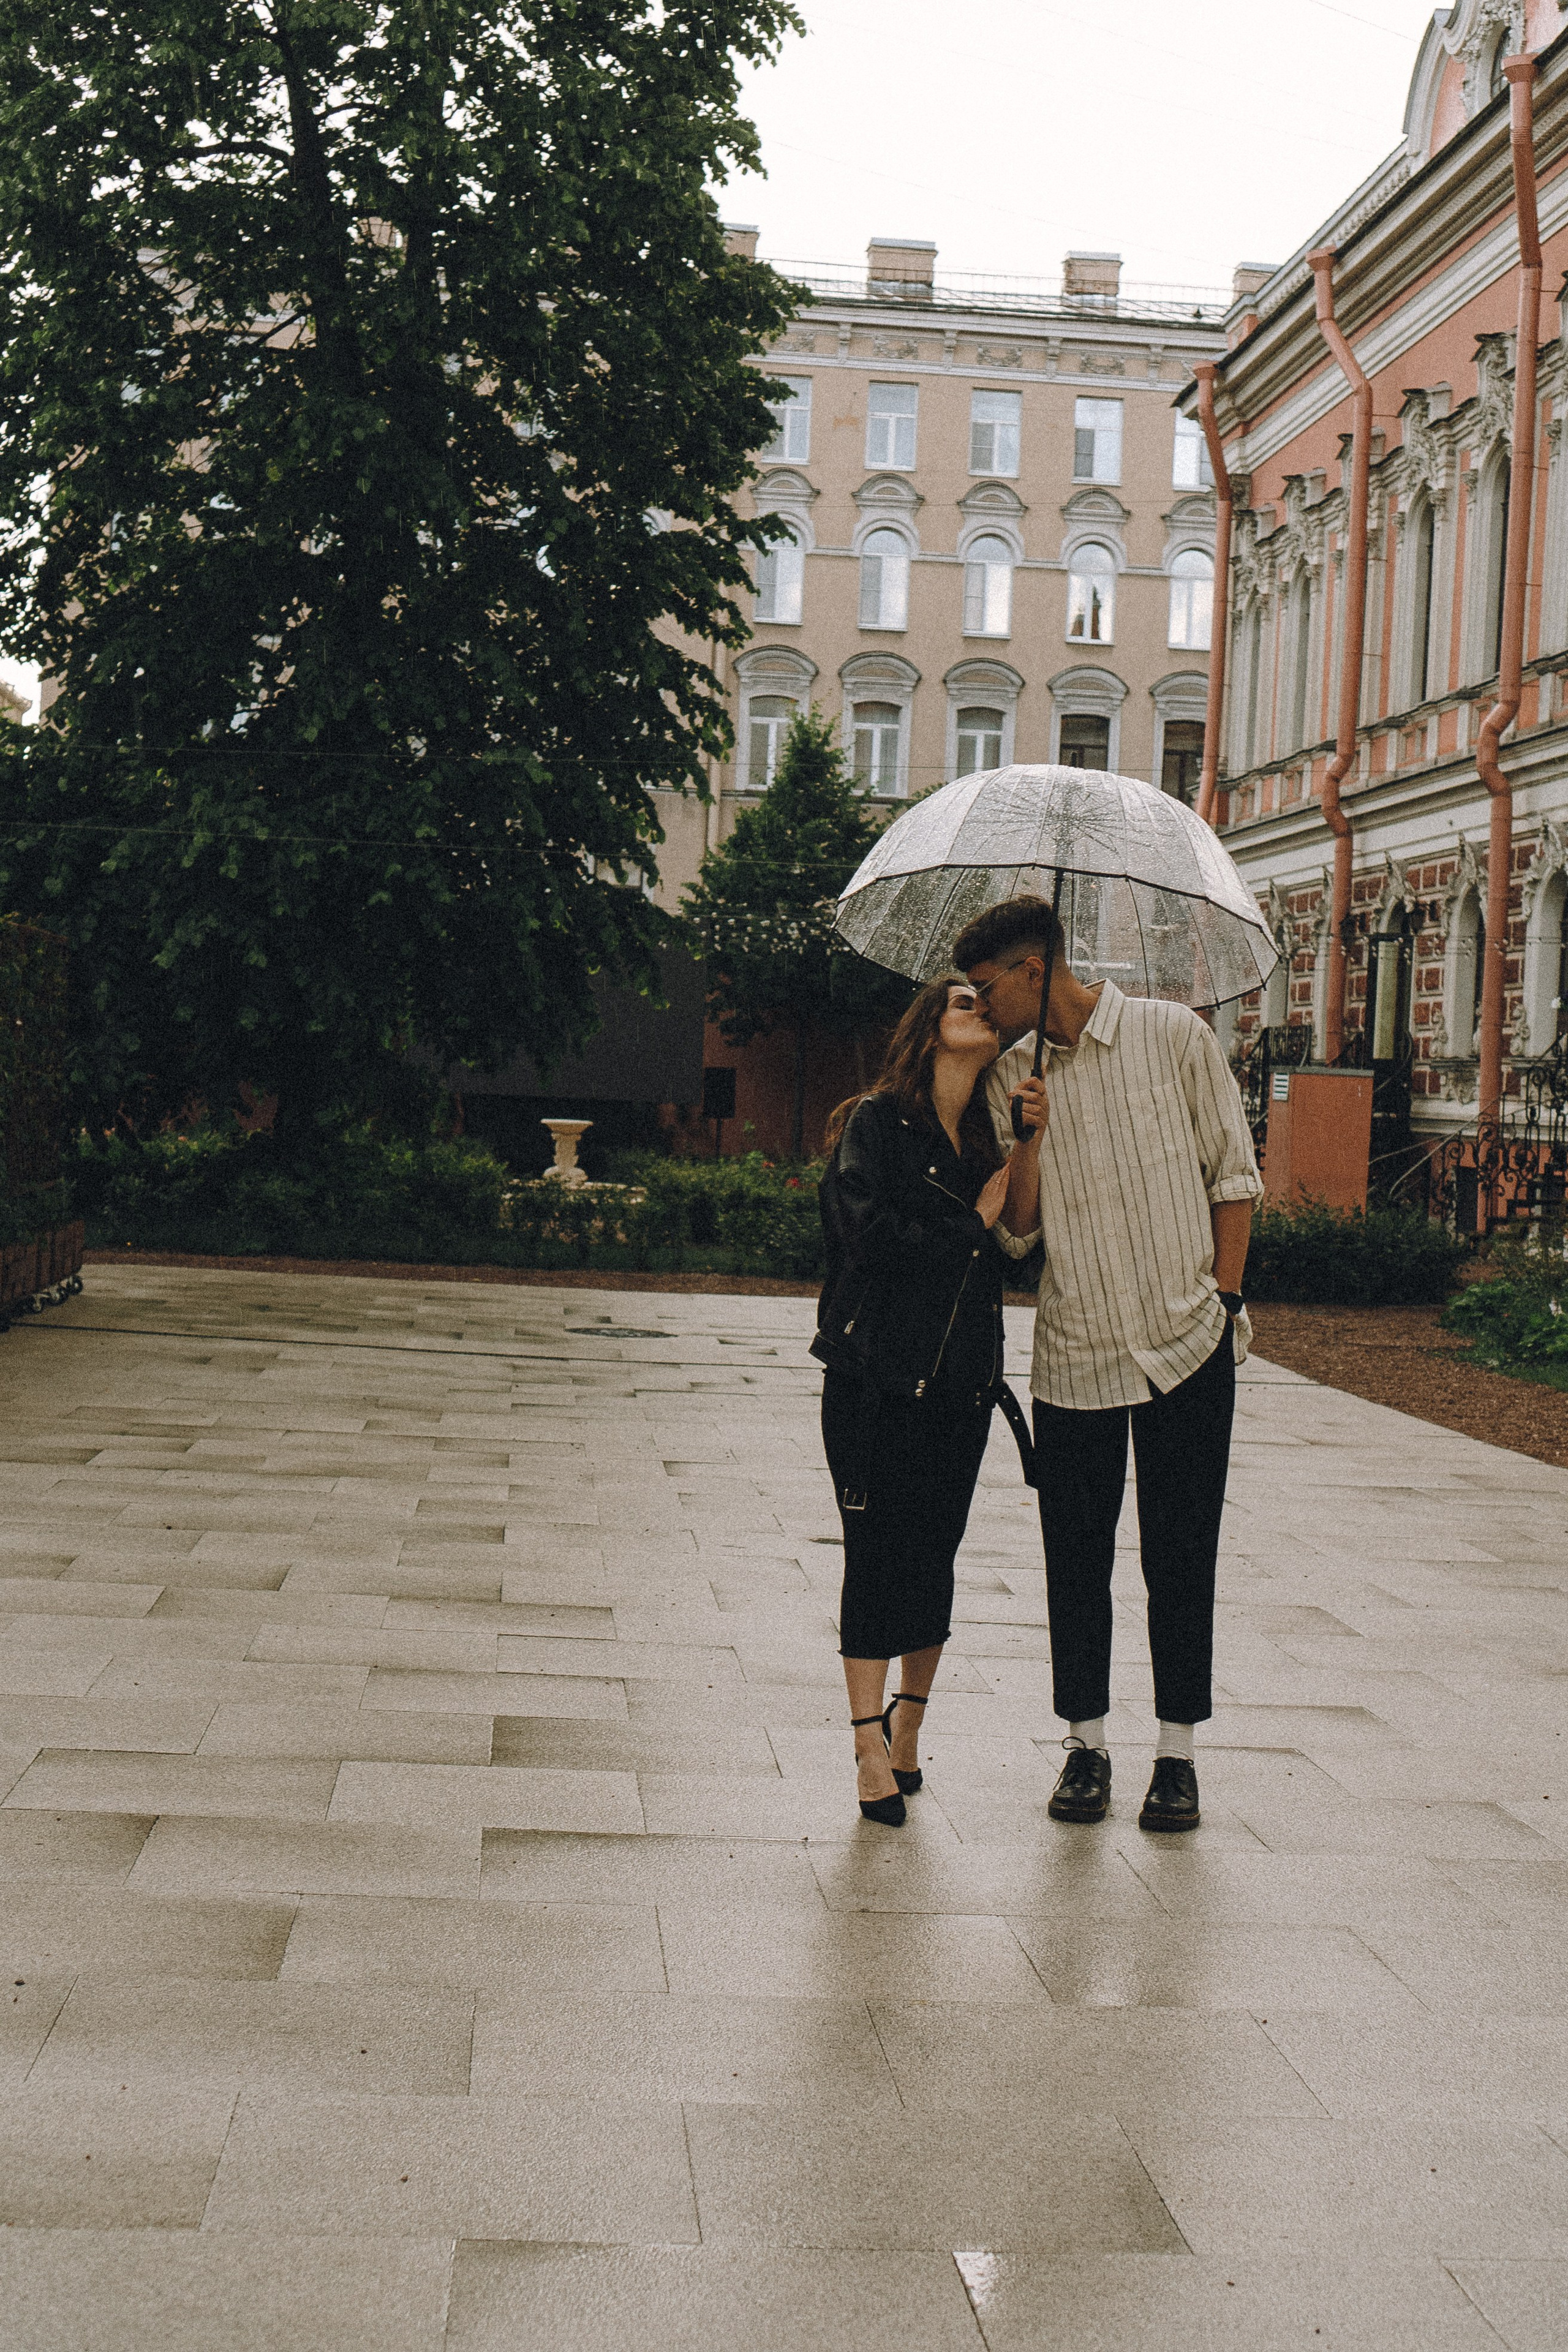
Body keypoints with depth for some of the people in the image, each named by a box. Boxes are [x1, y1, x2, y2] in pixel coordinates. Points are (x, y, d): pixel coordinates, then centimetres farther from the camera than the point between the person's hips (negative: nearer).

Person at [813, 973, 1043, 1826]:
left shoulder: (992, 1136, 14)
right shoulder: (876, 1124, -1)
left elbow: (1020, 1244, 5)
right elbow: (870, 1233, -15)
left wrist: (1026, 1179, -8)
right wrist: (973, 1221, -8)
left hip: (962, 1385, 5)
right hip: (876, 1380, -5)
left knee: (934, 1555, 8)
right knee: (877, 1555, -4)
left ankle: (908, 1727, 24)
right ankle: (873, 1748, 2)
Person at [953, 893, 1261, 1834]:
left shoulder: (1172, 1035, -2)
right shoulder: (1012, 1076, 6)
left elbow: (1234, 1173, 3)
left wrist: (1224, 1302, -2)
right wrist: (1028, 1144, -13)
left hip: (1188, 1342, -2)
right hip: (1075, 1352, 3)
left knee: (1181, 1552, 3)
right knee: (1077, 1551, 5)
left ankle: (1178, 1753, 14)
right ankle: (1087, 1744, 18)